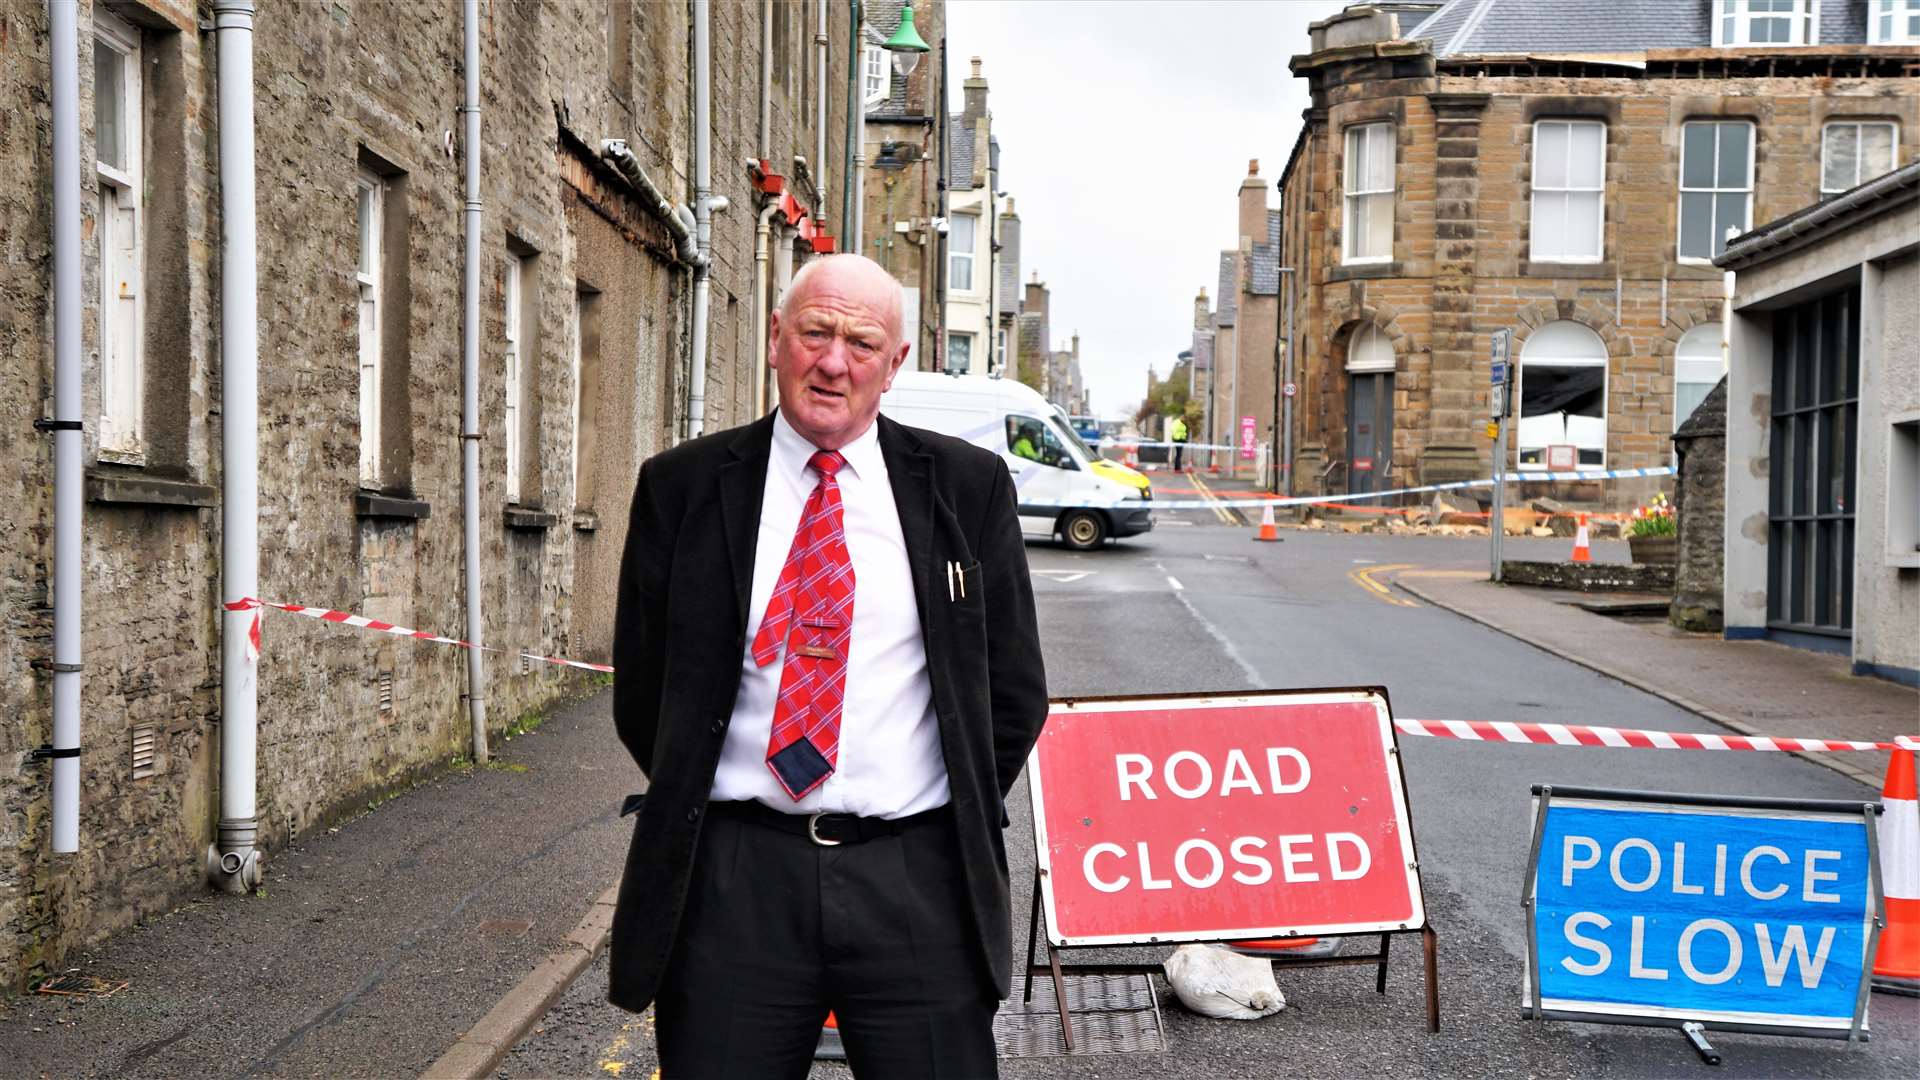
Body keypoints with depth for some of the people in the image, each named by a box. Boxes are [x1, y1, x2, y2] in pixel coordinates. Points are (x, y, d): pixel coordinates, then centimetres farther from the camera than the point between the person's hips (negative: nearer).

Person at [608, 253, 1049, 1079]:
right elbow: (642, 693, 9)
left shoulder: (968, 486, 4)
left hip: (917, 884, 0)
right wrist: (700, 817, 7)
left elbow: (1014, 693, 9)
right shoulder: (683, 486, 4)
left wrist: (952, 830, 6)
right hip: (732, 879, 0)